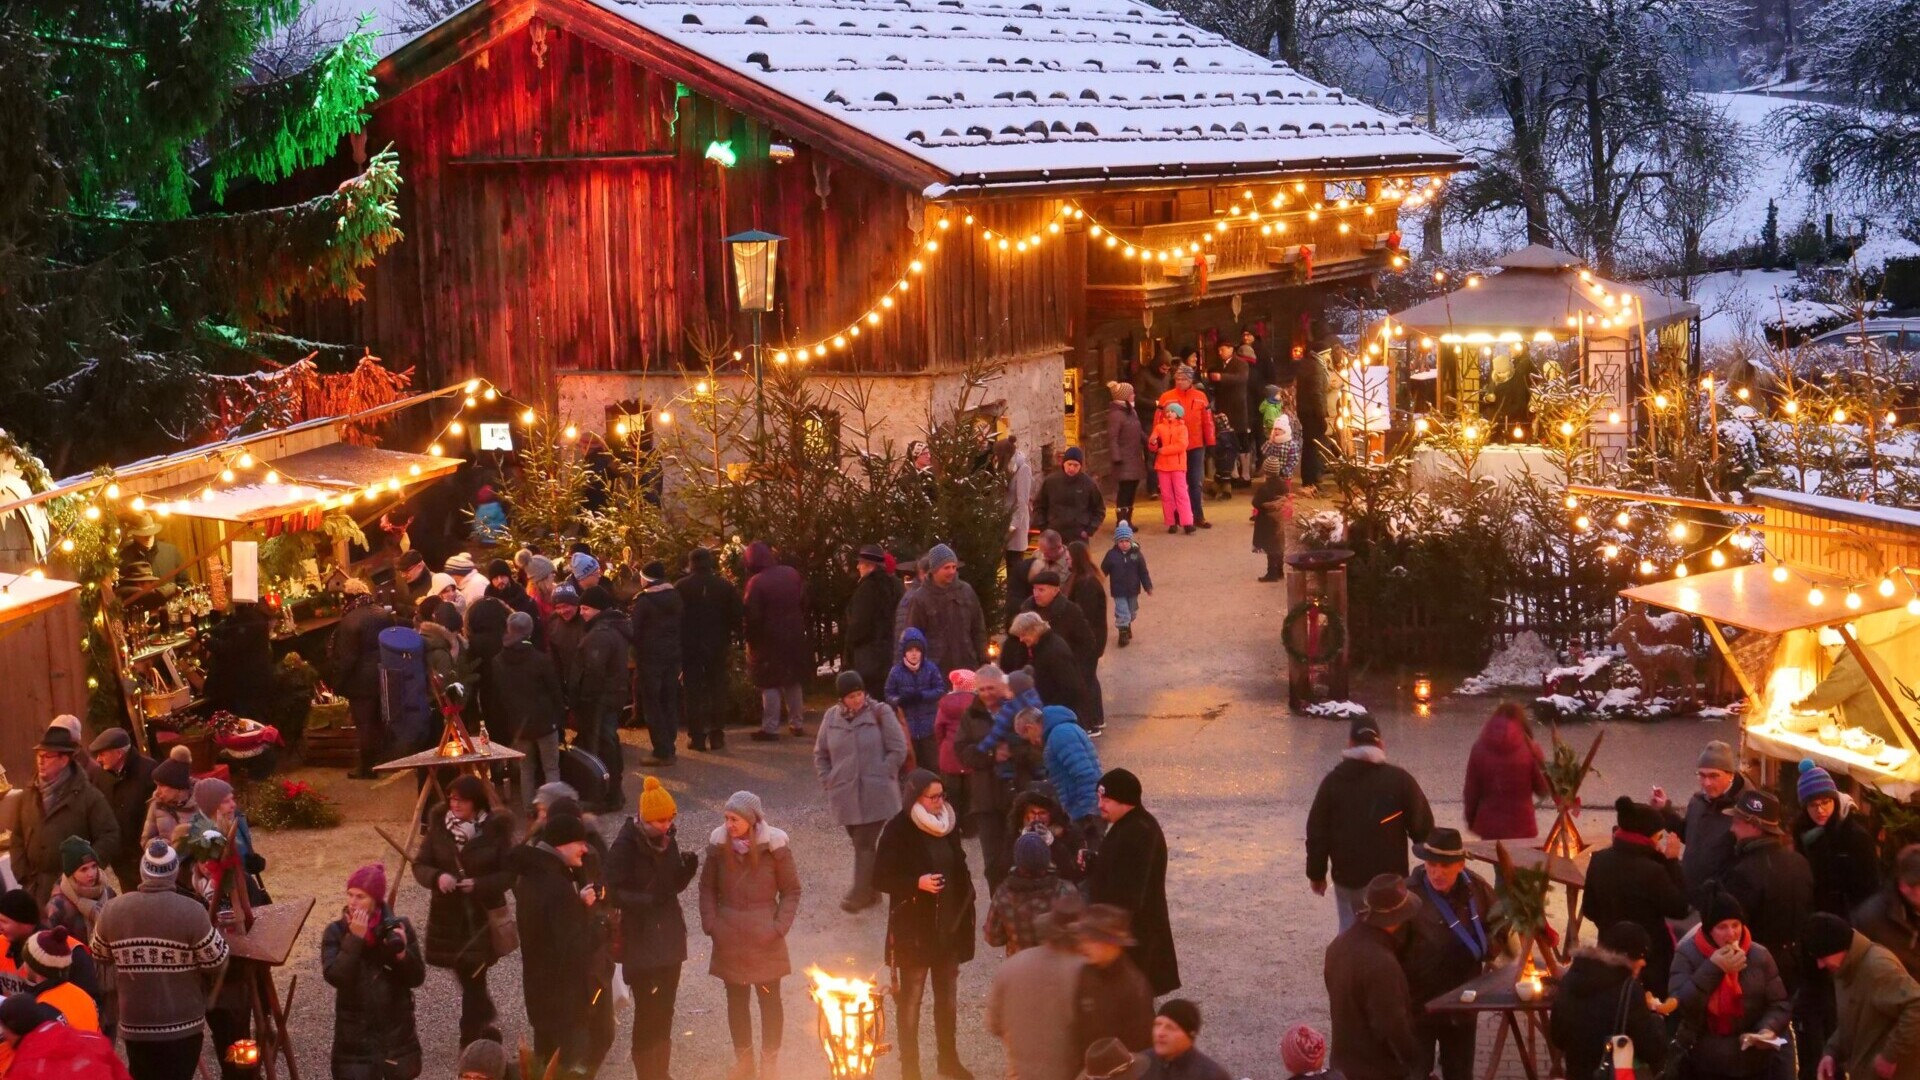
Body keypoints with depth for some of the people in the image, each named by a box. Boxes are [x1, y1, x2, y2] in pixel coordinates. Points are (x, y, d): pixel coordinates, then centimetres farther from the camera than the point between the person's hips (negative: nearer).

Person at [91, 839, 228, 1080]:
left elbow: (98, 959, 11)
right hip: (184, 1024, -3)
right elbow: (217, 963, -10)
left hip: (135, 1025, 3)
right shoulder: (192, 912, -17)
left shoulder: (112, 911, -5)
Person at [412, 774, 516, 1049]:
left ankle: (470, 1040, 3)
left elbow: (510, 873, -6)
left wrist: (479, 884, -22)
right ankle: (487, 1023, 37)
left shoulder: (496, 829, -10)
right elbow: (420, 865, 2)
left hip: (483, 916, -4)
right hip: (447, 915, 4)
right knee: (464, 975, 15)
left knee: (473, 977, -7)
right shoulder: (439, 826, -2)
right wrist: (437, 877, -20)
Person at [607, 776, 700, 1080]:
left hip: (669, 936, 6)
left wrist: (689, 869, -10)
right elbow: (614, 893, -17)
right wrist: (648, 900, -29)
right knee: (647, 1012, -4)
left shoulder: (668, 841, 3)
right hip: (640, 941, -6)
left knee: (665, 1010, 14)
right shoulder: (626, 846, -16)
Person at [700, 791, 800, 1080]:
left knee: (769, 999, 10)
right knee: (736, 999, 15)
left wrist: (779, 926, -12)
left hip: (764, 938, -2)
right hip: (729, 938, 2)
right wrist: (711, 924, -5)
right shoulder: (719, 844, -7)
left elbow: (791, 890, -4)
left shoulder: (774, 846, -13)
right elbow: (707, 887, 4)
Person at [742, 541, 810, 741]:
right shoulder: (791, 574, 0)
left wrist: (749, 636, -2)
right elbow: (804, 602, 7)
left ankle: (770, 728, 3)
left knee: (770, 684, 2)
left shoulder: (756, 582, -19)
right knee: (793, 681, 16)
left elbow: (751, 616, -18)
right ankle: (796, 724, 22)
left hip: (768, 640, -5)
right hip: (794, 637, 6)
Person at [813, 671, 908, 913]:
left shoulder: (879, 713, -6)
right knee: (860, 843, 12)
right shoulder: (832, 717, 5)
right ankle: (870, 889, 24)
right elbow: (820, 754, 15)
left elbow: (898, 749, -5)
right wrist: (828, 783, 5)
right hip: (846, 795, 4)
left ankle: (860, 894, -10)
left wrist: (879, 776, -7)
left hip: (875, 794, -4)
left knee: (864, 844, -10)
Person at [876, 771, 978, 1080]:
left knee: (948, 997, 16)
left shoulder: (949, 824, 2)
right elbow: (880, 878, -12)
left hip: (948, 926, 5)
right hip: (913, 928, -5)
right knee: (911, 999, 5)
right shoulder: (898, 831, -14)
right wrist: (917, 883, -26)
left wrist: (966, 911, 8)